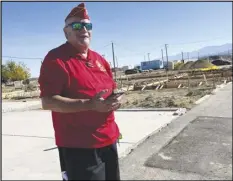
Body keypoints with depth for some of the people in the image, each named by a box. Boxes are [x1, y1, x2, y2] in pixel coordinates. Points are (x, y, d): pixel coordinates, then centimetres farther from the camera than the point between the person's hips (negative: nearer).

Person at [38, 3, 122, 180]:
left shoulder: (99, 59, 11)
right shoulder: (55, 58, -12)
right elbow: (47, 102, -19)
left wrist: (115, 99, -5)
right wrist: (89, 105, -27)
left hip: (108, 139, 8)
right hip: (79, 146, -7)